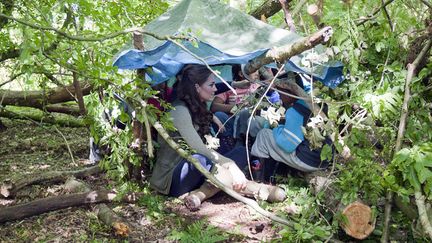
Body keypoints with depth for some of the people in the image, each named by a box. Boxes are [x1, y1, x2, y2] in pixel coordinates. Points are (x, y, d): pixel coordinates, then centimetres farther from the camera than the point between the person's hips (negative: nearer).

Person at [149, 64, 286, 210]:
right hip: (171, 179, -9)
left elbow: (207, 146, 9)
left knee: (241, 152, -4)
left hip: (193, 172, 9)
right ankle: (257, 189, -26)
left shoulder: (197, 109, 11)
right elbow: (198, 149, -24)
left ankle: (201, 193, -24)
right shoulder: (179, 109, -17)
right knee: (197, 160, -41)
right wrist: (230, 164, -25)